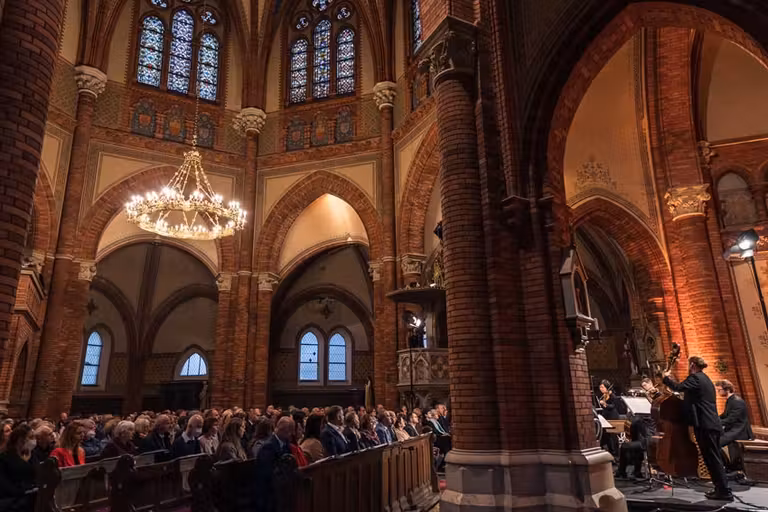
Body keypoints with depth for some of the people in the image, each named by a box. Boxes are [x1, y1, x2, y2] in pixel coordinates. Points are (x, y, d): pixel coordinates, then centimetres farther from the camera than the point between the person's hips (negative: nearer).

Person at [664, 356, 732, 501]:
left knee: (712, 459, -4)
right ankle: (721, 489, 22)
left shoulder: (695, 378, -10)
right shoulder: (705, 379, 20)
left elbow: (678, 387, -23)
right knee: (714, 459, 16)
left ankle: (725, 492, 0)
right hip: (713, 424, 10)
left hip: (705, 426, -10)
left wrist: (666, 378, -8)